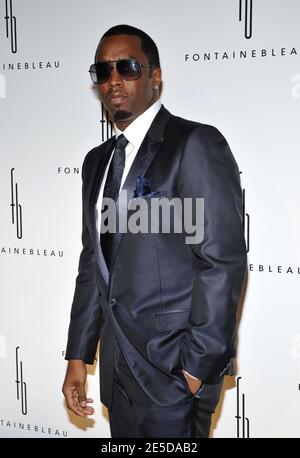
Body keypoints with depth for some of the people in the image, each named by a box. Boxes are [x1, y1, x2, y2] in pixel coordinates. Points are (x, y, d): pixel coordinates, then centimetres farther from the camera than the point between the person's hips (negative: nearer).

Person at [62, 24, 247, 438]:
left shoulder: (196, 144, -11)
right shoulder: (97, 161, 13)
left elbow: (223, 261, -16)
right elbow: (93, 263, 14)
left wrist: (200, 365, -16)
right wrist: (78, 356, 11)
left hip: (176, 370, -6)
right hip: (118, 368, 7)